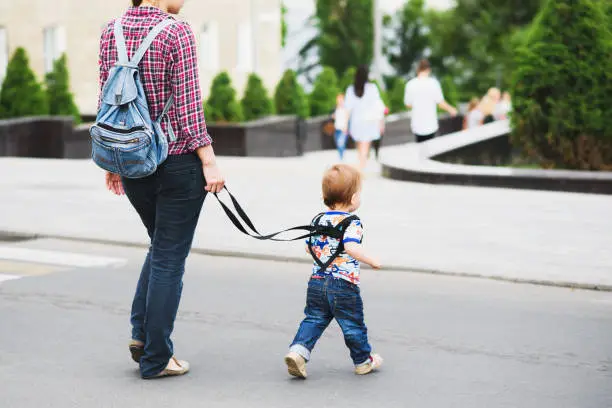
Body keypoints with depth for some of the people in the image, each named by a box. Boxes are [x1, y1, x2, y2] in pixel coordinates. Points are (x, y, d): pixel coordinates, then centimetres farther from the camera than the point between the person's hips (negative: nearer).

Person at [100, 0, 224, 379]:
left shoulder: (111, 32, 4)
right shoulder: (177, 32, -14)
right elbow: (187, 105, -16)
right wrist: (209, 161, -11)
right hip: (178, 160, -6)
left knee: (161, 246, 24)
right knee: (170, 257, 4)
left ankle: (142, 333, 16)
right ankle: (155, 358, 10)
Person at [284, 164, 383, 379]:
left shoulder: (318, 220, 9)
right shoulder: (352, 223, -13)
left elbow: (309, 248, 18)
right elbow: (352, 248, -29)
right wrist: (372, 261, -20)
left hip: (317, 282, 5)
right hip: (344, 284, -5)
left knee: (314, 319, 12)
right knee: (353, 325, 10)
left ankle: (298, 350, -9)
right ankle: (363, 361, 27)